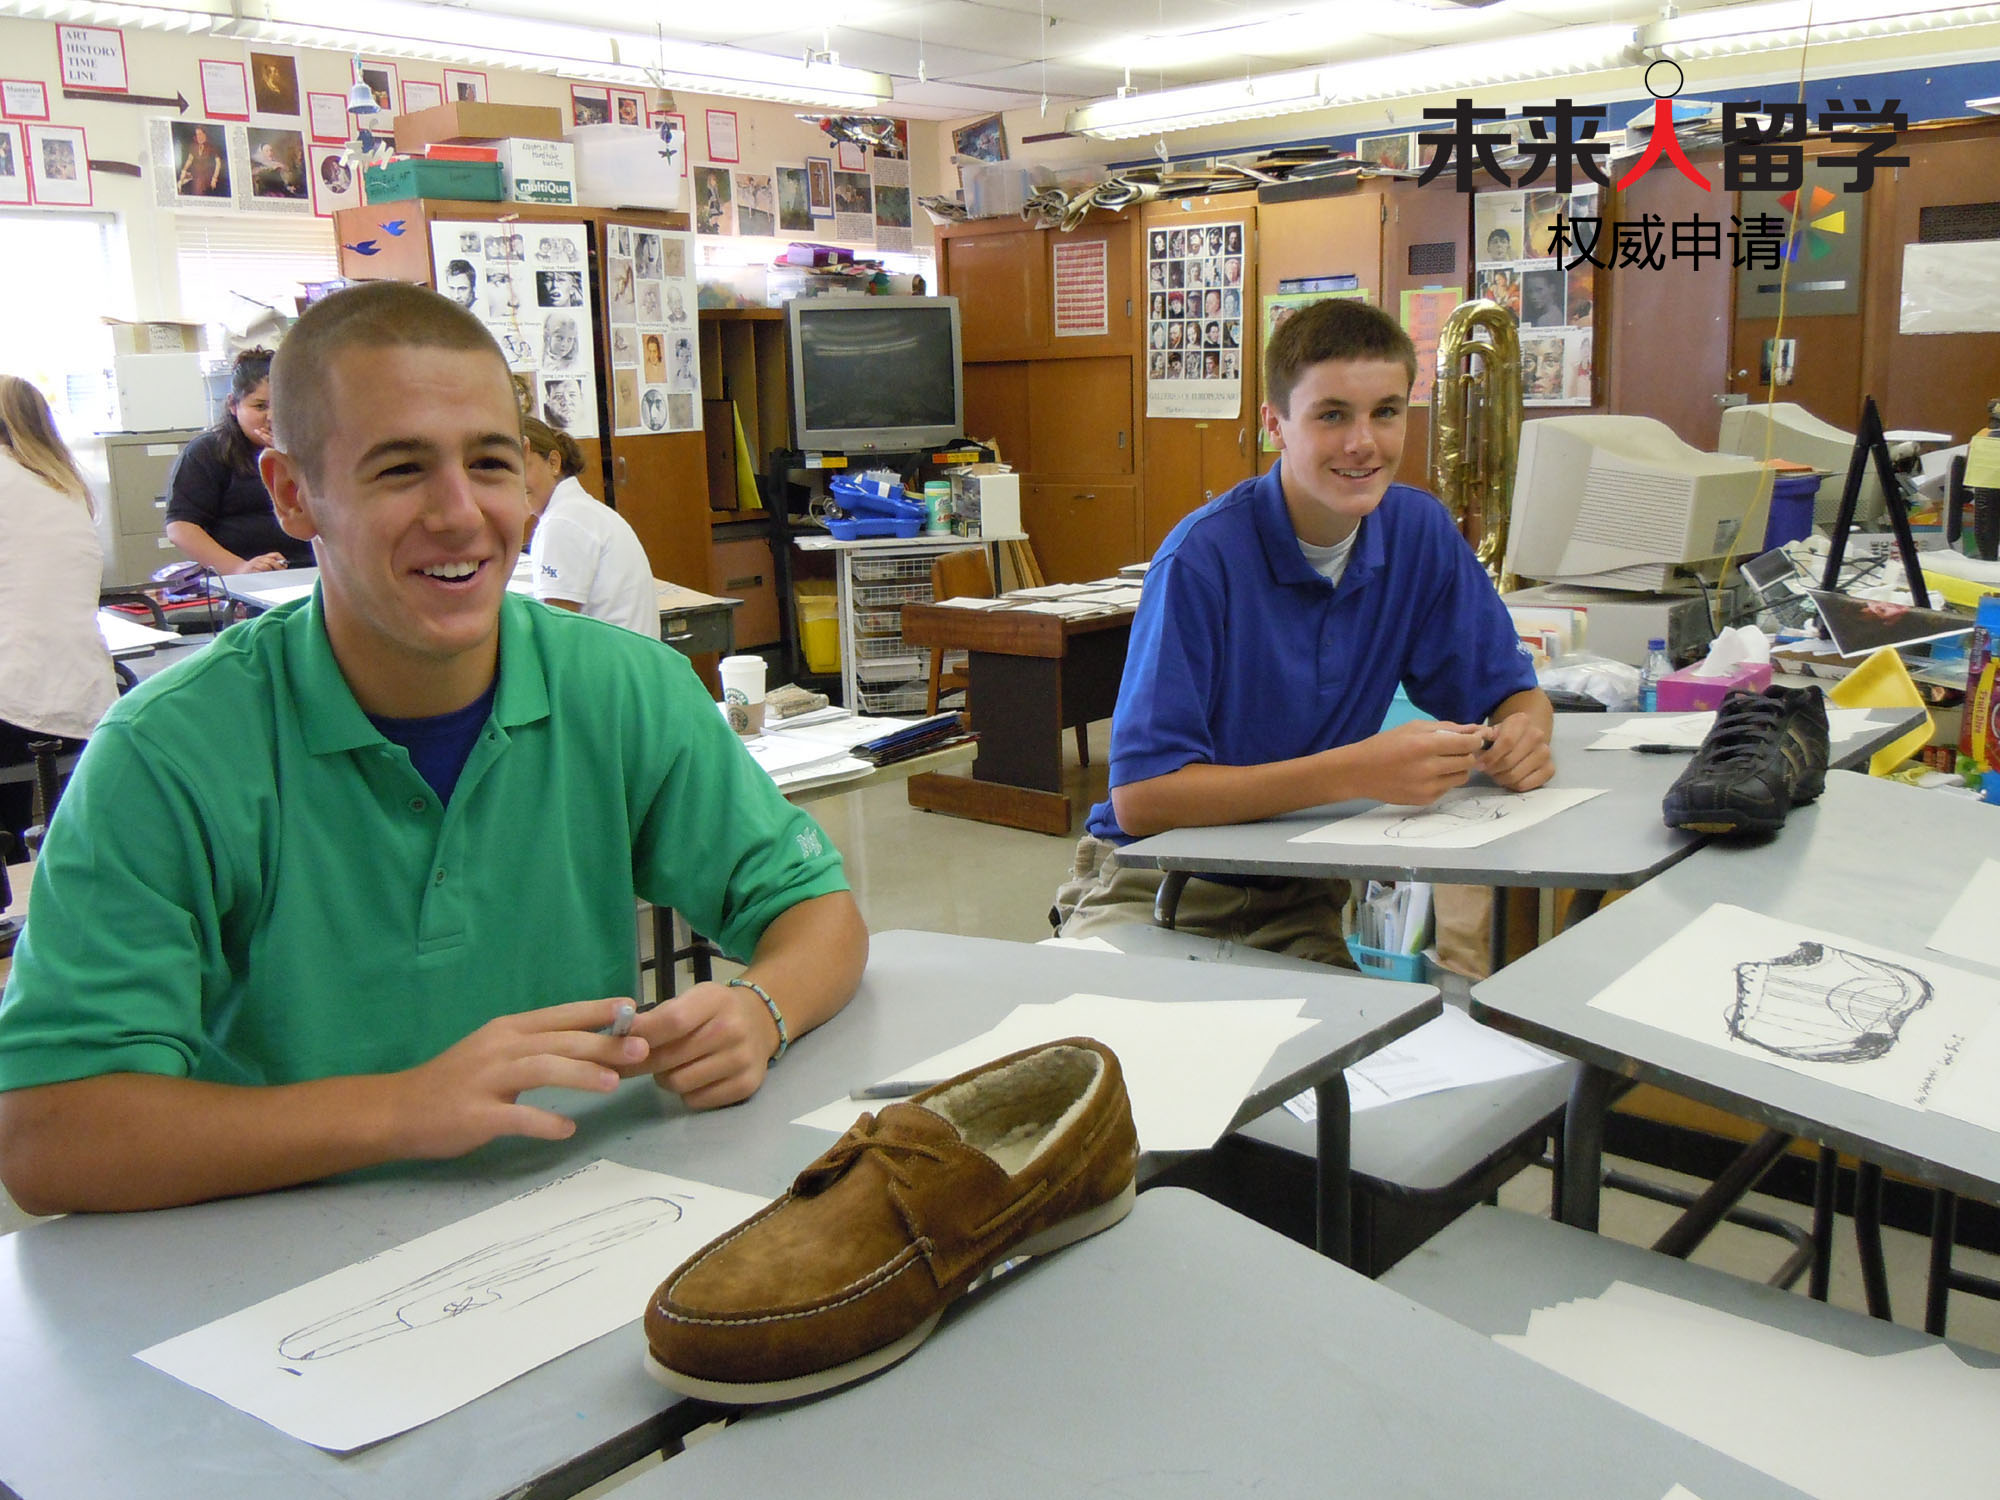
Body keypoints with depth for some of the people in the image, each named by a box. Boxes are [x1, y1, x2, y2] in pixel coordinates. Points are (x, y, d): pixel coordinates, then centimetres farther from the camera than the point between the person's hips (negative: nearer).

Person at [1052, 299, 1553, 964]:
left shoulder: (1420, 530, -1)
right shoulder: (1202, 557, -19)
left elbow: (1511, 690, 10)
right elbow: (1139, 799, -25)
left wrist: (1521, 733, -16)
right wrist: (1358, 772, -33)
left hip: (1303, 892, 5)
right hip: (1162, 883, -4)